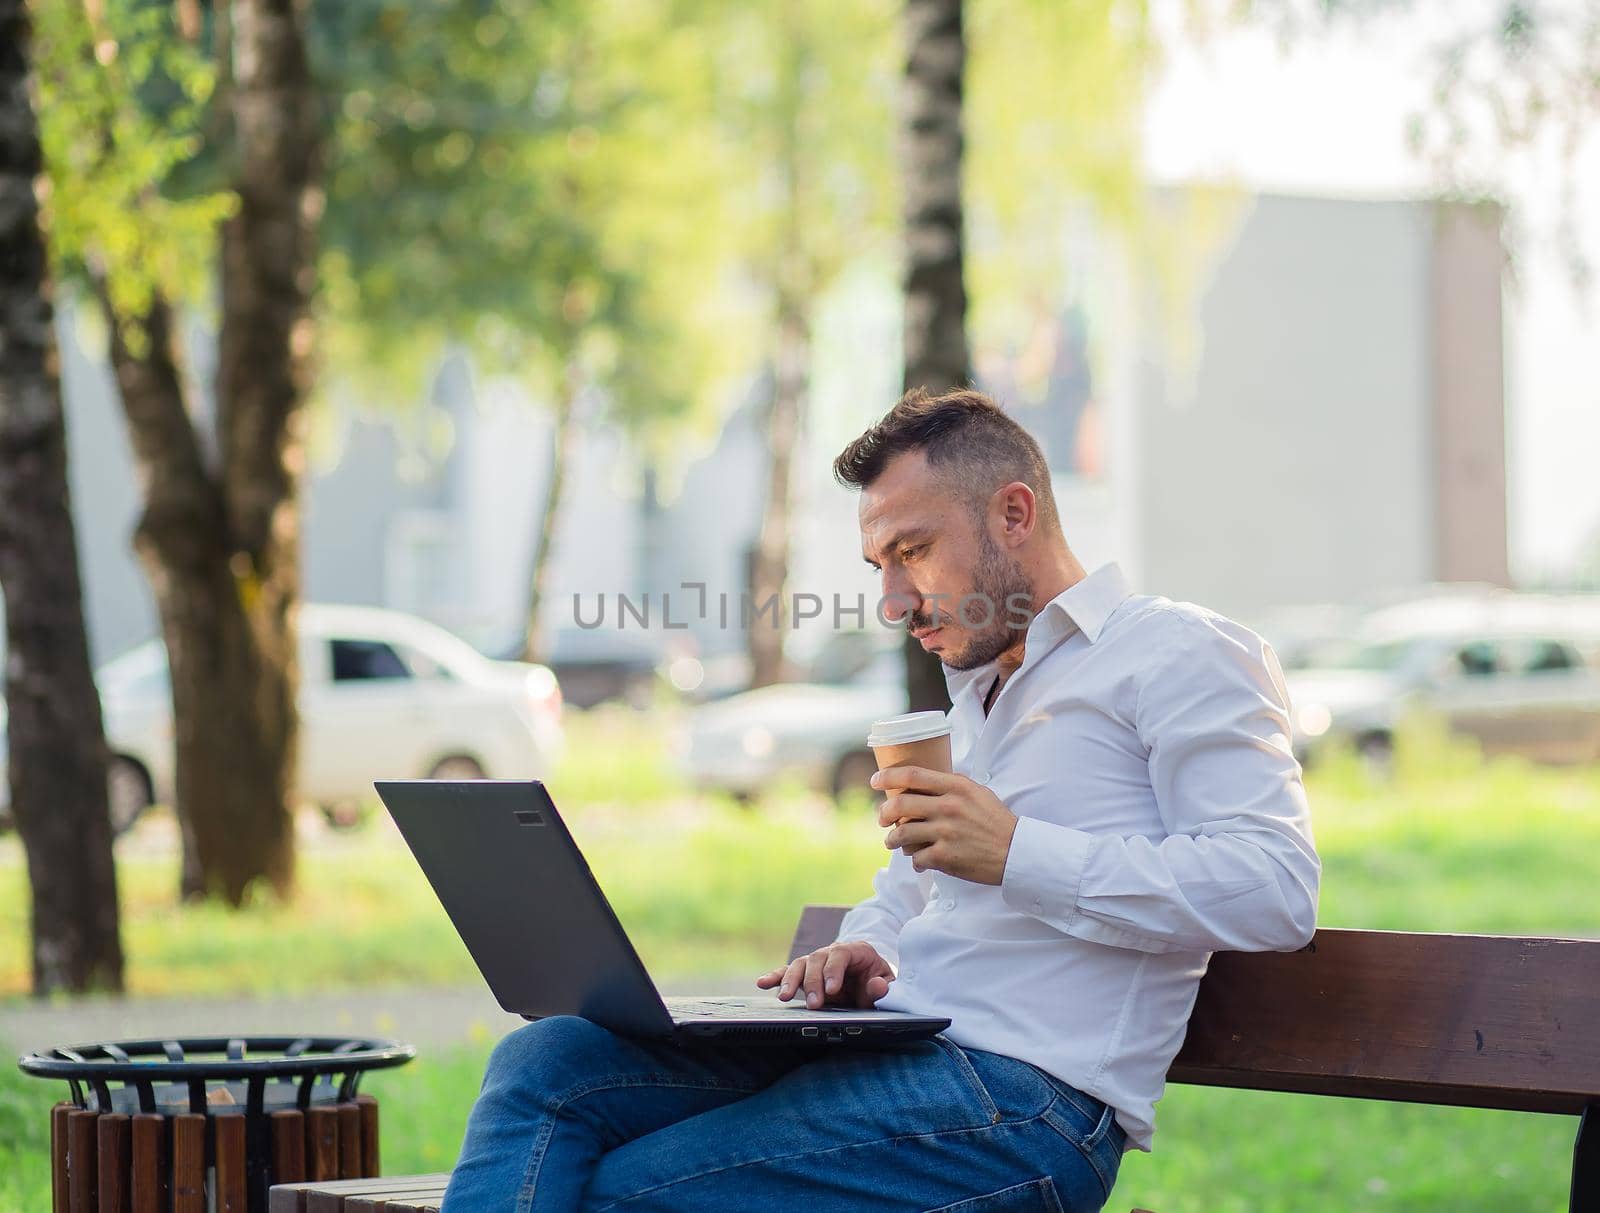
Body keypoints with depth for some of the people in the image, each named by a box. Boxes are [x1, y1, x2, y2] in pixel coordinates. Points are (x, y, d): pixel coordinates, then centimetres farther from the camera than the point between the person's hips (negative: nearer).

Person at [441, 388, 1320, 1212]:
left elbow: (1276, 890, -14)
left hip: (1022, 1097, -9)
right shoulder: (971, 693, 29)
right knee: (544, 1061, -12)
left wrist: (1016, 853, -16)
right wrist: (864, 959, 10)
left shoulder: (1177, 655, 0)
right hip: (888, 1052, 9)